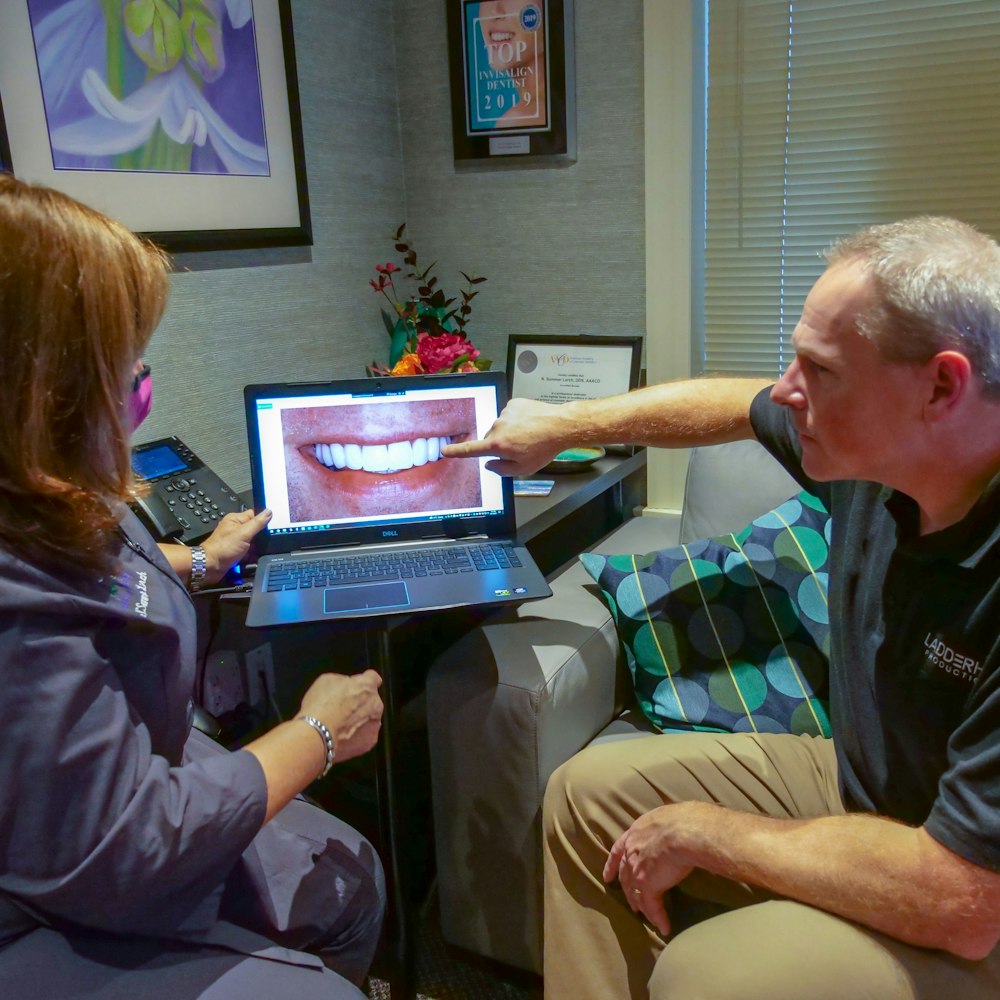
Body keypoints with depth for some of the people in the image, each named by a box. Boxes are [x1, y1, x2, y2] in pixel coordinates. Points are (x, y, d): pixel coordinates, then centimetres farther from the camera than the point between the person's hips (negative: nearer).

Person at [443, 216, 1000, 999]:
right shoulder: (873, 443, -13)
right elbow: (729, 405, 7)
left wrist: (701, 832, -21)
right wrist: (561, 426, 16)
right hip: (862, 786, 7)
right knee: (593, 793, 5)